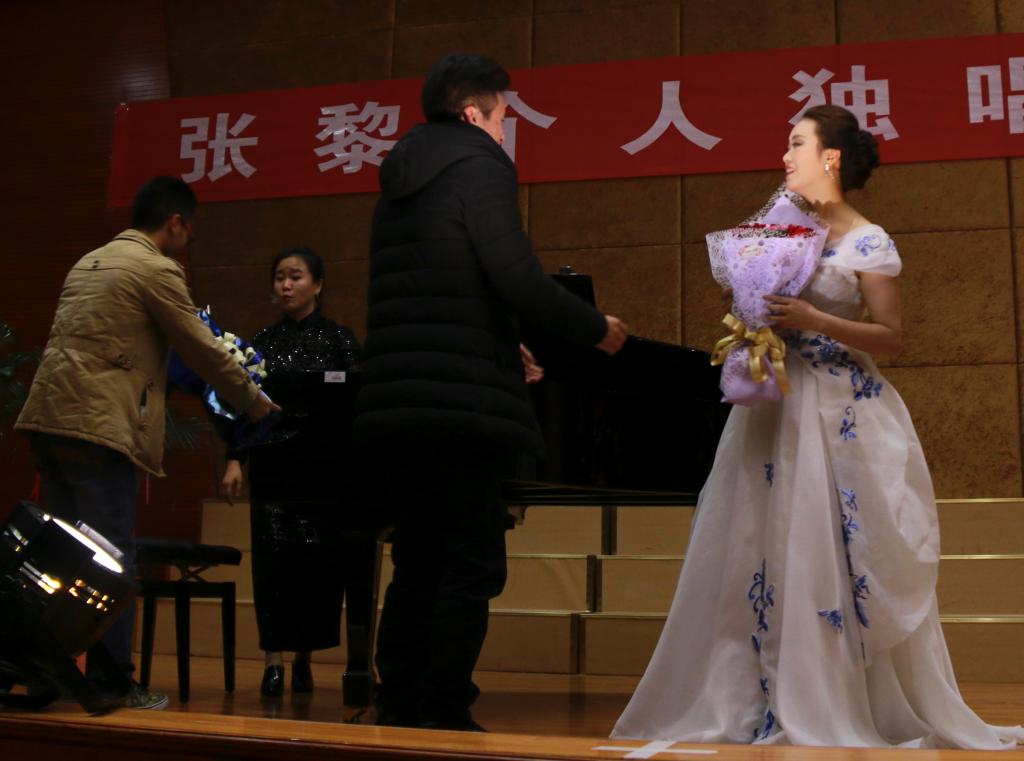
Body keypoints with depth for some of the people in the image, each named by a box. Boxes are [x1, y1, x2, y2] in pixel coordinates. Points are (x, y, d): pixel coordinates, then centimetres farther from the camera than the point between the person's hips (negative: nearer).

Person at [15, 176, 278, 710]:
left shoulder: (88, 262, 21)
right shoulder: (157, 269, -5)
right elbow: (204, 351, -4)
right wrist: (254, 401, 9)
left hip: (50, 420, 9)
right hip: (98, 425, -8)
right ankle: (111, 683, 0)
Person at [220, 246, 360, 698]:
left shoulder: (338, 339, 3)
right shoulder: (262, 342, 8)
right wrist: (234, 461, -2)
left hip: (324, 468, -1)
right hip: (272, 467, 1)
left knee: (319, 561, 1)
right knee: (274, 561, -1)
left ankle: (304, 656, 16)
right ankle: (274, 660, 4)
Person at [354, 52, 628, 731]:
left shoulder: (401, 178, 19)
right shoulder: (480, 164, -6)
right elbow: (516, 279, -18)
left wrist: (502, 347, 31)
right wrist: (597, 328, -3)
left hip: (394, 403, 8)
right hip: (462, 402, -8)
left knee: (417, 562, 14)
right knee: (471, 567, -1)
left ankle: (398, 706, 17)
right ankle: (444, 714, 1)